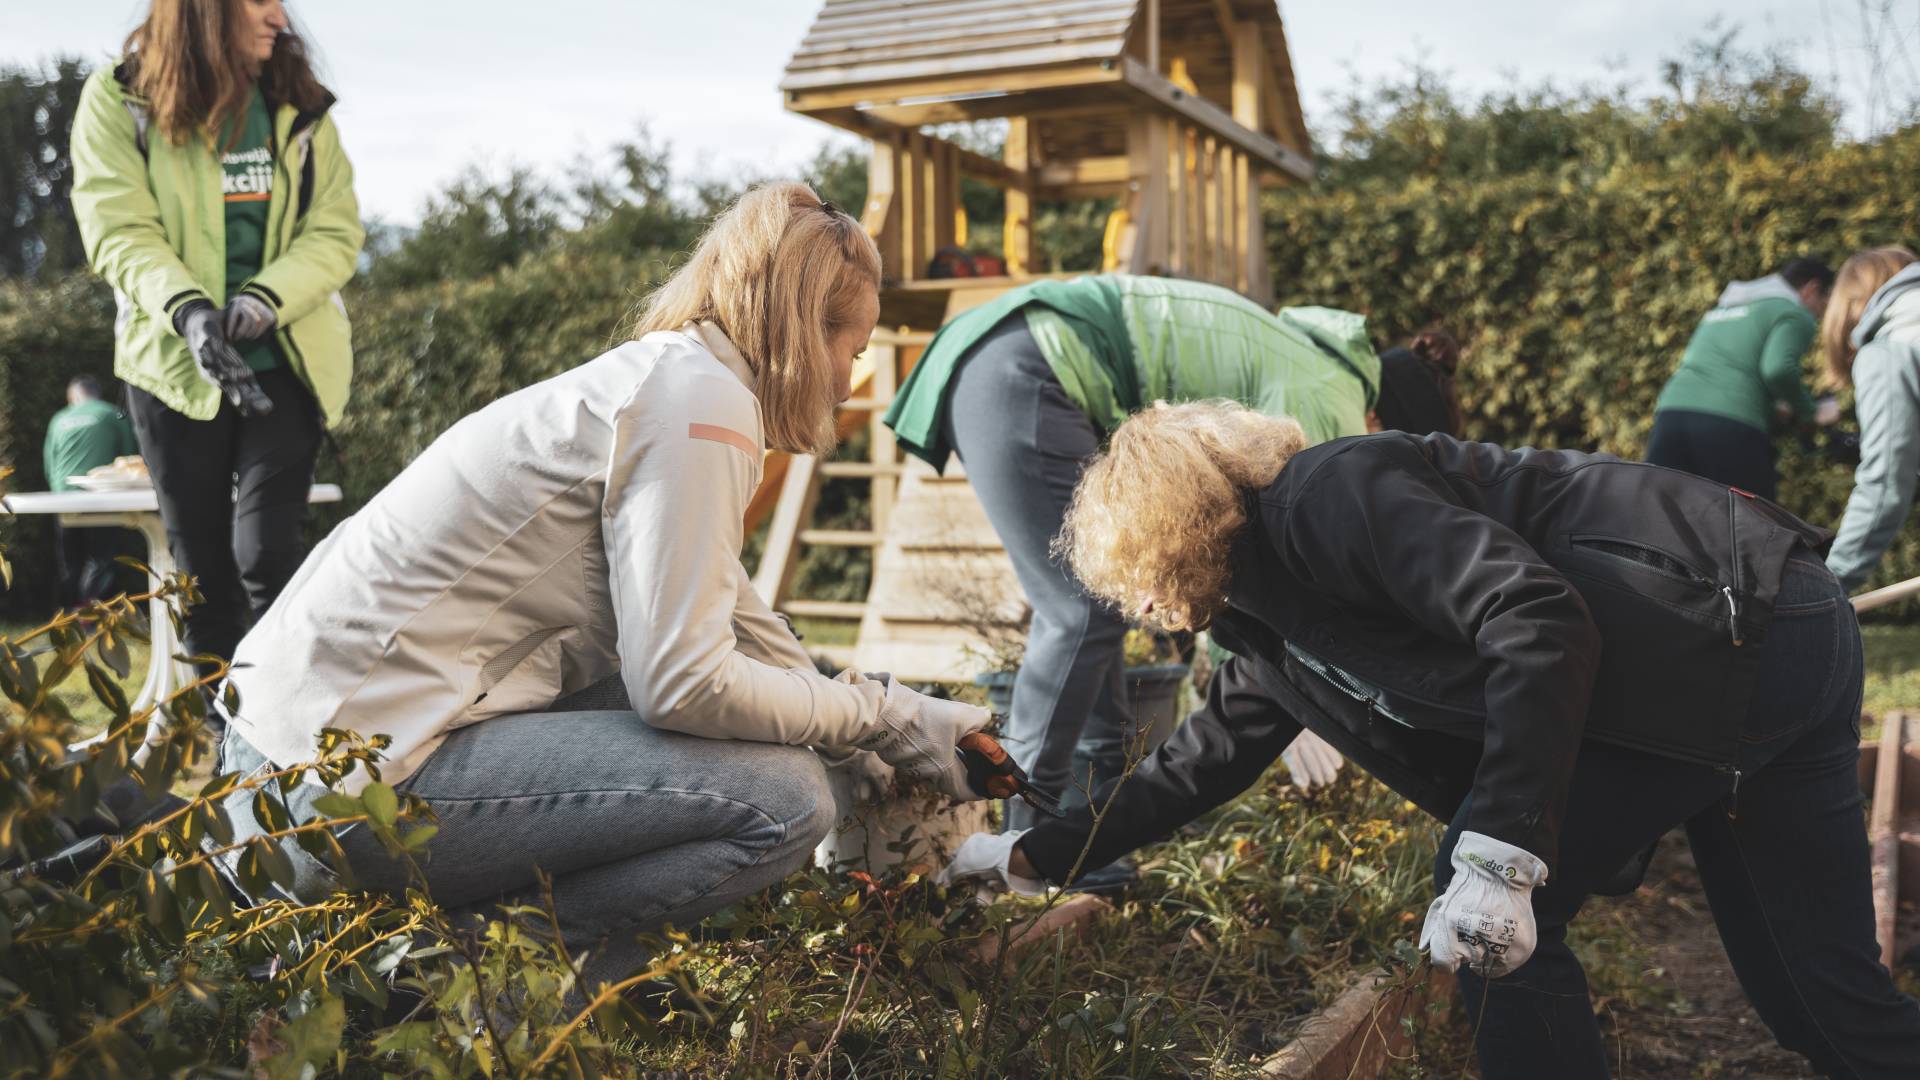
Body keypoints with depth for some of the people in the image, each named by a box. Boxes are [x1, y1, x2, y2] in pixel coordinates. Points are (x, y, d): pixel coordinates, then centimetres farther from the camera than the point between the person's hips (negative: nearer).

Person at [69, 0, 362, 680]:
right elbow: (119, 231, -11)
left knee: (268, 559, -10)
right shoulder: (118, 101, -3)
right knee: (203, 573, 8)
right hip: (175, 363, 0)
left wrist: (265, 299, -20)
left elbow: (336, 230, -2)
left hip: (283, 361, 1)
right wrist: (187, 308, -30)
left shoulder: (300, 107, 4)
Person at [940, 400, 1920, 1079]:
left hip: (1748, 624, -9)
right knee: (1824, 994, 13)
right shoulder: (1273, 617, 15)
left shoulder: (1326, 496, -16)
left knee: (1489, 920, -8)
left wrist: (1498, 863, -29)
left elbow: (1540, 623, -27)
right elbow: (1204, 761, 27)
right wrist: (1034, 856, 30)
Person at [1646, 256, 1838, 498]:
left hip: (1672, 411, 6)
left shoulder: (1723, 308, 30)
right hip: (1732, 426, -6)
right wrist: (1809, 412, 5)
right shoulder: (1795, 315, 7)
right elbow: (1778, 368, -12)